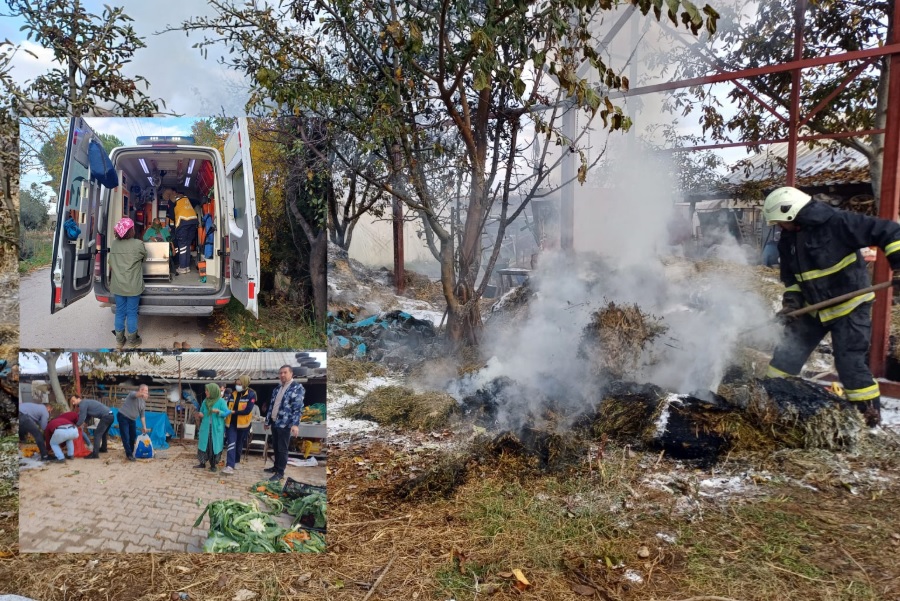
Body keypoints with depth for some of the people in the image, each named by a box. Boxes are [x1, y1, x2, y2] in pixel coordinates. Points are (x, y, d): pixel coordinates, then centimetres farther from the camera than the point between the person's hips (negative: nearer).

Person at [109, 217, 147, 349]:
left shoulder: (114, 244, 1)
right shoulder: (138, 244, -14)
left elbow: (111, 265, 11)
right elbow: (144, 256, 5)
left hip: (117, 285, 5)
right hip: (133, 286, -5)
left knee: (120, 312, 14)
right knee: (132, 313, 7)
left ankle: (119, 340, 25)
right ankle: (132, 340, 18)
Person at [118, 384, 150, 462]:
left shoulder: (143, 403, 9)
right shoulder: (133, 394, -13)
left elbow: (142, 415, 12)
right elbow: (136, 394, -40)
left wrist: (144, 427, 6)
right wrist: (142, 394, -63)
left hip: (132, 419, 8)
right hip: (123, 417, -8)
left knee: (133, 437, 11)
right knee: (126, 437, -8)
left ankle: (130, 452, 27)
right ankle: (129, 455, -2)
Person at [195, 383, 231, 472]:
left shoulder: (221, 401, -8)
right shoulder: (205, 401, 6)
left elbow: (226, 413, -11)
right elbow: (202, 411, 20)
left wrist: (218, 411, -28)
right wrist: (201, 413, -3)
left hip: (216, 428, -4)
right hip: (206, 427, 4)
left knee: (215, 446, 1)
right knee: (204, 444, 6)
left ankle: (213, 465, 12)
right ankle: (202, 463, 20)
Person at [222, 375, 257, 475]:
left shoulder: (251, 395, -11)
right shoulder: (233, 394, 4)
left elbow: (247, 411, -18)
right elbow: (226, 406, 6)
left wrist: (234, 412, -18)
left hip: (243, 424, -2)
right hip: (231, 423, 2)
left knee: (239, 444, 15)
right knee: (231, 444, -8)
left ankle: (236, 461, 34)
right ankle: (230, 466, -13)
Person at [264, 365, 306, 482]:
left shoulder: (297, 387, -9)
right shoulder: (277, 389, 15)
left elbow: (298, 407, -16)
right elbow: (271, 406, 20)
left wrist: (295, 424, -24)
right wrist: (267, 421, 18)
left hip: (285, 424, -7)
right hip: (274, 423, 7)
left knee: (282, 449, -1)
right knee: (275, 447, 16)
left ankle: (280, 472, 7)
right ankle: (276, 467, 29)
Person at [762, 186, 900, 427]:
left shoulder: (837, 223, -21)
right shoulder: (788, 241, 2)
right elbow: (791, 276, 11)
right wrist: (791, 301, -4)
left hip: (849, 305, -7)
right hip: (814, 308, 7)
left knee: (849, 361, -6)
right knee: (789, 351, 8)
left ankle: (870, 410, 10)